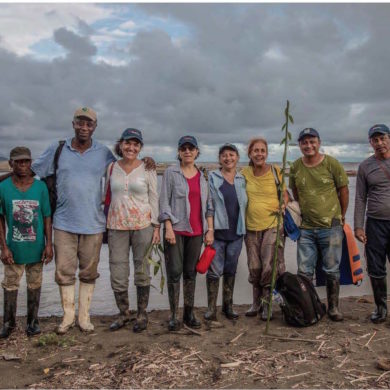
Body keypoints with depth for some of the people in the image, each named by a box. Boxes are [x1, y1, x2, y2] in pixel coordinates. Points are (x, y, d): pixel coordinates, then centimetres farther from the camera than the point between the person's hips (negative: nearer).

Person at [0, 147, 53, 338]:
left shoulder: (40, 187, -4)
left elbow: (47, 217, 0)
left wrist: (49, 244, -3)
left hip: (36, 248, 1)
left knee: (34, 285, 11)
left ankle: (32, 321, 25)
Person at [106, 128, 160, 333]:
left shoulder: (147, 168, -1)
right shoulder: (111, 168, 7)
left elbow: (154, 198, 0)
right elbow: (108, 196, 13)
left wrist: (156, 226, -4)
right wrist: (104, 226, 10)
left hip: (142, 225, -2)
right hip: (117, 226, 2)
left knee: (142, 271, 8)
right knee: (117, 273, 4)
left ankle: (142, 314, 23)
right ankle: (123, 313, 23)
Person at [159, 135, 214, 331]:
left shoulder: (202, 176, 12)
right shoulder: (171, 172, 2)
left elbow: (208, 204, 13)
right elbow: (164, 201, -3)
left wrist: (210, 230, 6)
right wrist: (168, 228, -11)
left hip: (196, 231, 3)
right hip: (176, 229, -3)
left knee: (191, 272, 8)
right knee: (174, 272, -3)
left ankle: (189, 313, 18)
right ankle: (173, 316, 6)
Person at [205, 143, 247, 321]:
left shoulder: (242, 180, 9)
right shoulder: (212, 178, 0)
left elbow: (246, 204, 13)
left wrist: (243, 227, 4)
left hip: (236, 231, 4)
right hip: (218, 231, -3)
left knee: (231, 270, 13)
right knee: (215, 270, -4)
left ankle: (228, 305, 25)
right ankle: (211, 308, 7)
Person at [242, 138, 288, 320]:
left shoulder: (275, 171, -1)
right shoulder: (244, 173, 3)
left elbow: (284, 195, 8)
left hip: (273, 225, -2)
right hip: (251, 226, 2)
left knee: (270, 267, -7)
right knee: (254, 267, 9)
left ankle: (266, 303, 12)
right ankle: (256, 303, 27)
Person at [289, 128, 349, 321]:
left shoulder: (332, 164, -6)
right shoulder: (295, 167, 2)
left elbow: (344, 191, 4)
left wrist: (340, 216, 10)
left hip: (331, 227, -2)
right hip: (306, 228, 3)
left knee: (332, 270, 6)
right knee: (304, 271, 6)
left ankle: (333, 307, 21)